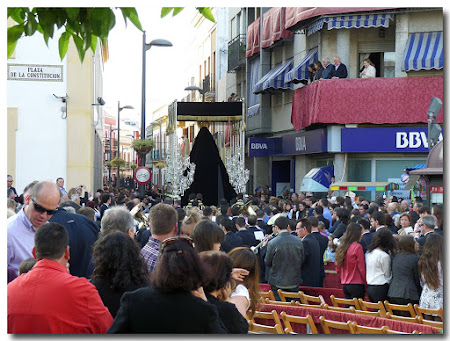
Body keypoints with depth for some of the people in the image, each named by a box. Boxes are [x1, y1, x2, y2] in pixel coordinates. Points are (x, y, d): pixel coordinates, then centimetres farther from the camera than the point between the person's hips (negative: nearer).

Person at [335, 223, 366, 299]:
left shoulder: (341, 247, 6)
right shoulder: (357, 247, -12)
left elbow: (338, 268, 13)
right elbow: (361, 267, -9)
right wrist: (365, 282, 1)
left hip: (344, 285, 7)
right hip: (356, 285, -7)